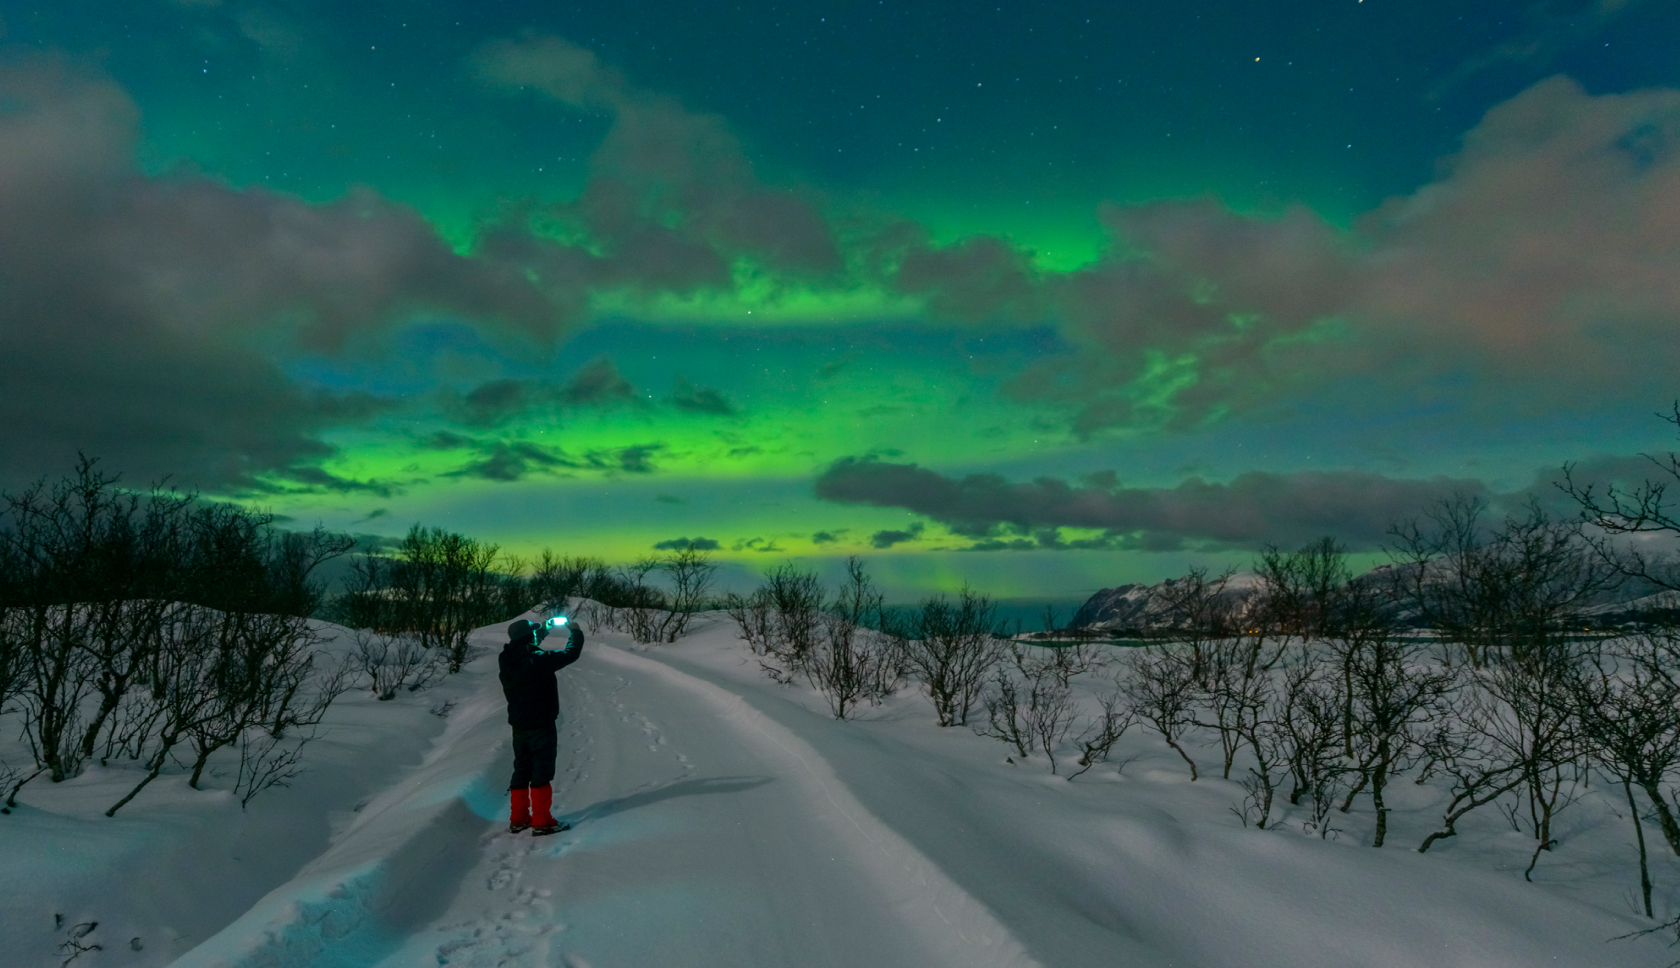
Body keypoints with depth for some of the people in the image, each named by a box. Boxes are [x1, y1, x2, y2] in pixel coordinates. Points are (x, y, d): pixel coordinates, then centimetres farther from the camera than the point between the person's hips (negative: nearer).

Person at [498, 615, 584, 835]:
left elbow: (525, 647, 21)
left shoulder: (508, 659, -2)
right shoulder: (539, 660, -23)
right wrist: (575, 631, -2)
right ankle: (541, 821, 5)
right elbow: (570, 653, -19)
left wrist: (544, 630, 23)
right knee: (541, 772, 1)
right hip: (541, 727, -7)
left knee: (521, 771, 16)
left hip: (519, 727, 7)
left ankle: (518, 819, 24)